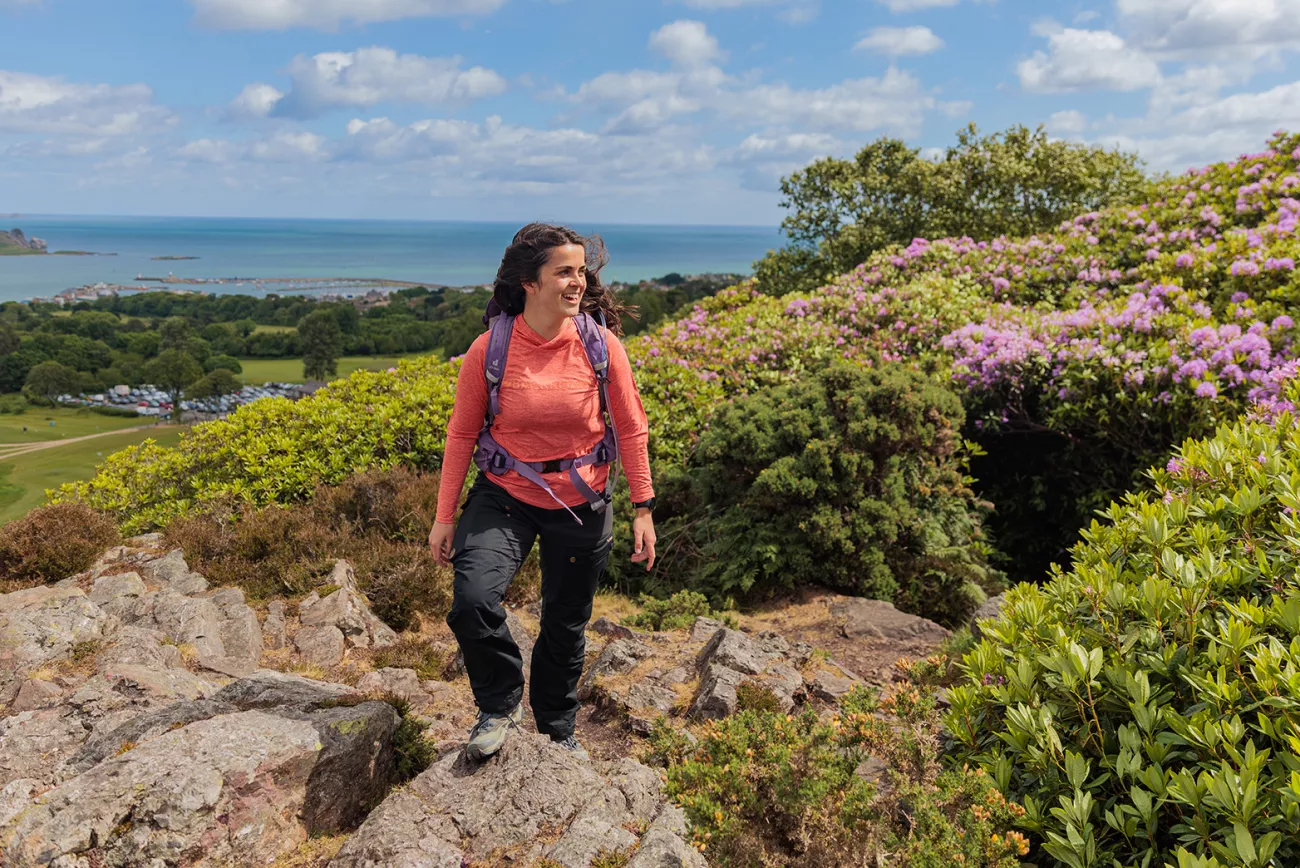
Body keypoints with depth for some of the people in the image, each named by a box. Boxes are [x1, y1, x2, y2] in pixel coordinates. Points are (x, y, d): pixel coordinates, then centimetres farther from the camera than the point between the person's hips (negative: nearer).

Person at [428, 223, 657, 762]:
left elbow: (631, 429, -1)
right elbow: (462, 434, -2)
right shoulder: (489, 350, -13)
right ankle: (501, 705, 9)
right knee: (472, 601, -22)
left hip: (582, 504, 1)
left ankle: (558, 730, 41)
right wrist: (444, 516, 1)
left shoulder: (601, 345, -10)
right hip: (505, 496, -1)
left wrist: (643, 508, -1)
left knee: (566, 625, 14)